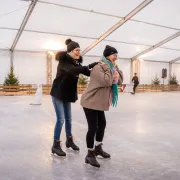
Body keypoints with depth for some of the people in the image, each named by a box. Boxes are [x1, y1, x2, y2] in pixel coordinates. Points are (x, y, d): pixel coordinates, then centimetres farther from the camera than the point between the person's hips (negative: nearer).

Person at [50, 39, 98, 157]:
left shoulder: (76, 62, 6)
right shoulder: (64, 61, -17)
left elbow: (87, 73, 3)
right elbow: (72, 70, -37)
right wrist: (89, 66, -40)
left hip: (67, 94, 7)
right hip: (58, 93, -7)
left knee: (68, 119, 14)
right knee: (61, 119, -8)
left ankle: (69, 141, 29)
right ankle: (56, 145, 3)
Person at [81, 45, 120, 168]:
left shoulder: (109, 68, 12)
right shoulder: (98, 68, -19)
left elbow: (113, 82, 14)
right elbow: (107, 82, -32)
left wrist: (116, 77, -9)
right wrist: (109, 67, -21)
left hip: (99, 102, 10)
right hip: (90, 102, -10)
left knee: (102, 124, 17)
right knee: (93, 127, -8)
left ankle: (98, 148, 35)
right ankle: (90, 154, 7)